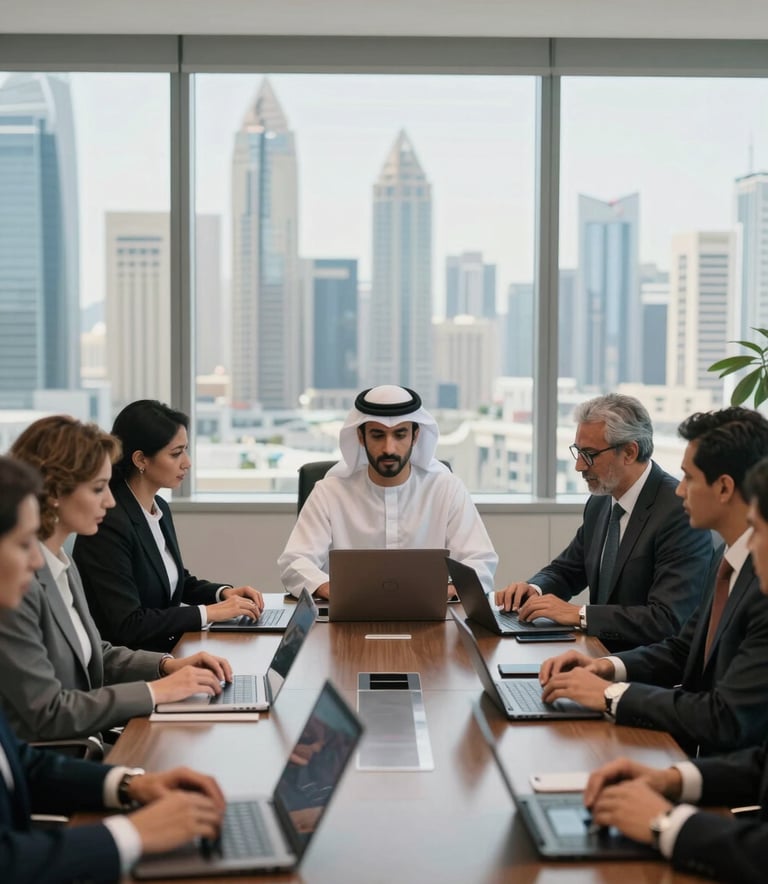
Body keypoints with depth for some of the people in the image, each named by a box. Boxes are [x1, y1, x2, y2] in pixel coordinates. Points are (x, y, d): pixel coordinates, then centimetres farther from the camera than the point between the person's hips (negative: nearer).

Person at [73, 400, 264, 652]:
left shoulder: (159, 508, 7)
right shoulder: (109, 523, -19)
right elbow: (126, 625, -22)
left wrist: (223, 592, 3)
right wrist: (208, 612, -17)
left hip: (166, 650, 8)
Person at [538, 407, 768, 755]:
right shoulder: (728, 563, 6)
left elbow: (728, 719, -25)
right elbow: (683, 649, 17)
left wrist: (612, 694, -16)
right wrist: (609, 666, -1)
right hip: (700, 754, 8)